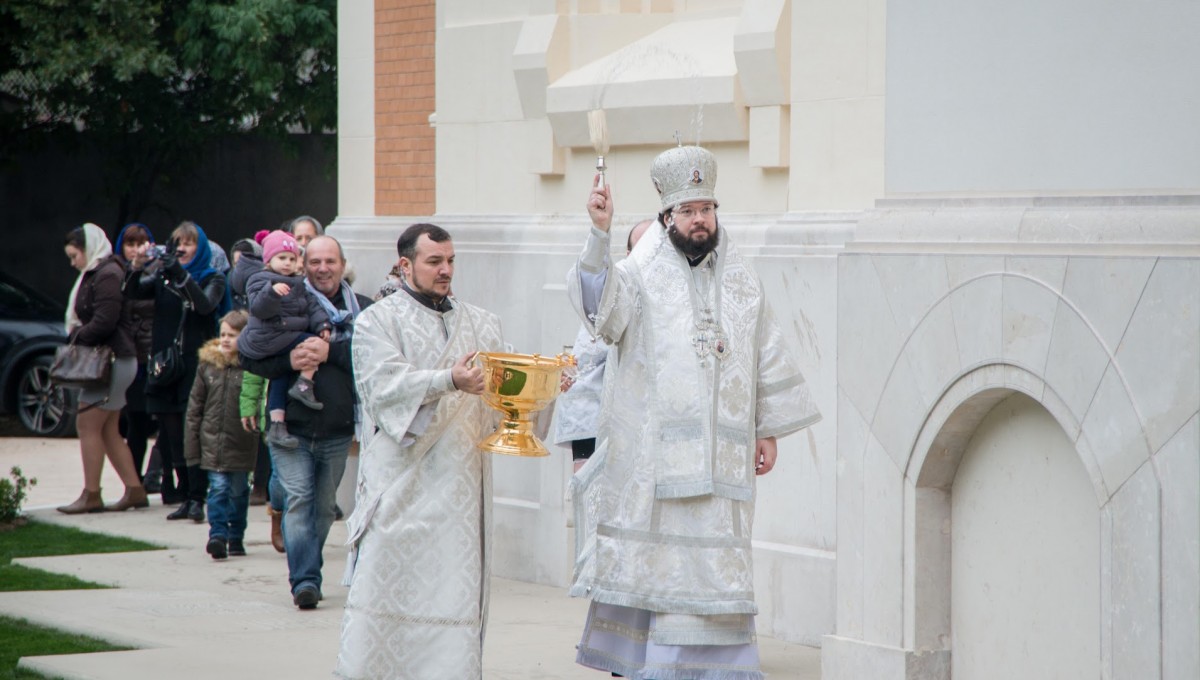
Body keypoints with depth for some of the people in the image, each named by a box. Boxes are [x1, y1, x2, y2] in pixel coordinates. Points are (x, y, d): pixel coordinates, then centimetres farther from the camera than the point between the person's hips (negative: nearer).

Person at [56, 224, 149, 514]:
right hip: (111, 360, 11)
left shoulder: (107, 275, -13)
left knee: (87, 424, -8)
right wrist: (78, 337, 8)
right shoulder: (94, 275, 19)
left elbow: (105, 321, -21)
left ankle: (91, 495, -6)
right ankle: (134, 489, 11)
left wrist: (78, 337, -10)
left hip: (113, 358, -11)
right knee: (107, 431, 11)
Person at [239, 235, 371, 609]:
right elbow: (250, 357, -3)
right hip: (291, 425, -2)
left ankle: (306, 574, 25)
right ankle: (305, 579, -12)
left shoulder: (362, 310, 4)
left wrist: (330, 352, -21)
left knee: (324, 506, 11)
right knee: (298, 499, -12)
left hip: (338, 428, 2)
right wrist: (289, 361, -19)